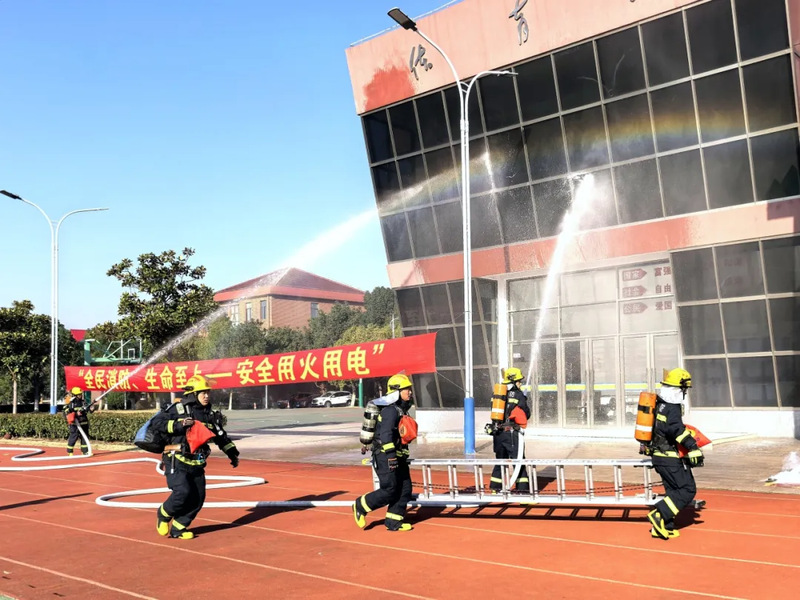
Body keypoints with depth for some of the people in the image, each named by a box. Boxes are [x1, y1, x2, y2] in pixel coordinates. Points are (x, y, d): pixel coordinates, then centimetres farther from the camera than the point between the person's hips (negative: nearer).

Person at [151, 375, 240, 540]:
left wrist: (232, 452, 20)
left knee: (198, 498, 2)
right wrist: (178, 425, -23)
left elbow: (221, 435, 23)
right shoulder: (178, 408, -7)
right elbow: (157, 422, -13)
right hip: (176, 462, -6)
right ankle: (163, 515, 10)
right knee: (182, 492, -20)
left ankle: (178, 528, 19)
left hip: (197, 464, 6)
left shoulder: (210, 414, 12)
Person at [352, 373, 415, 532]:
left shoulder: (401, 409, 16)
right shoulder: (390, 410, -16)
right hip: (385, 455, -10)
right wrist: (390, 455, -31)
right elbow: (386, 433, -25)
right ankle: (360, 506, 10)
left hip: (398, 456, 10)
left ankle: (393, 521, 12)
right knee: (389, 490, -8)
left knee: (405, 489, 5)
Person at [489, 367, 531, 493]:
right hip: (512, 433, -6)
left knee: (500, 459, 16)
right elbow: (526, 415, -2)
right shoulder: (518, 395, -9)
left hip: (498, 431, 6)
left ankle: (495, 487, 20)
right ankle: (522, 487, 0)